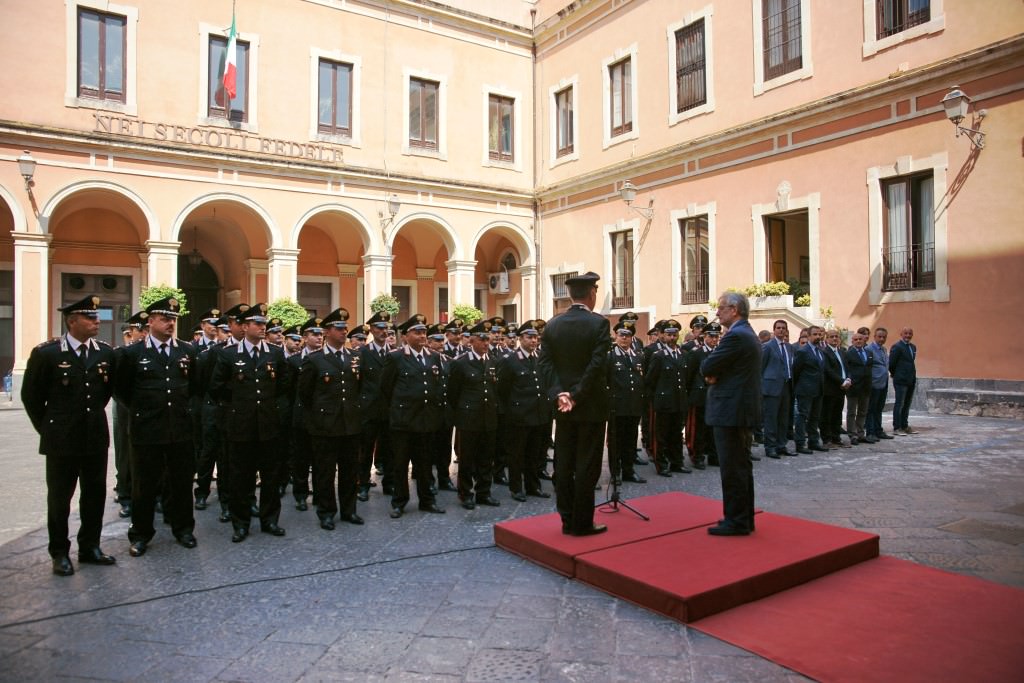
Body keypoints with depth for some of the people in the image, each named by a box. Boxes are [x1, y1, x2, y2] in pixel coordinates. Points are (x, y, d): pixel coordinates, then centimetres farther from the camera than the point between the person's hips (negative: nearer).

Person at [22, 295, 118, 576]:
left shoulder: (106, 352, 0)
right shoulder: (46, 353, -10)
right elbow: (31, 396, 0)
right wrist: (48, 428, 3)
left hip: (96, 437, 4)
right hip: (61, 439, -3)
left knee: (95, 494, 11)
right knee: (59, 498, 8)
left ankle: (90, 547, 26)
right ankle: (59, 553, 22)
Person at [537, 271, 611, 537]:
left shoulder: (552, 325, 4)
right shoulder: (599, 323, -10)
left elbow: (546, 363, -2)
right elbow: (597, 365, -18)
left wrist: (559, 394, -7)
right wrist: (577, 395, -14)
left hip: (563, 406, 5)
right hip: (591, 405, -4)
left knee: (563, 464, 10)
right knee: (587, 466, 2)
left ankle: (567, 520, 18)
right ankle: (582, 523, 8)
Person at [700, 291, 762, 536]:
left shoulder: (735, 336, -17)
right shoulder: (748, 334, 16)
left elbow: (706, 368, -19)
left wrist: (711, 374, 2)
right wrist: (715, 374, -2)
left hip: (730, 411, -11)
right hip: (743, 408, 11)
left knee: (732, 469, -4)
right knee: (742, 467, 15)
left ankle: (736, 522, 3)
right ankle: (744, 518, 24)